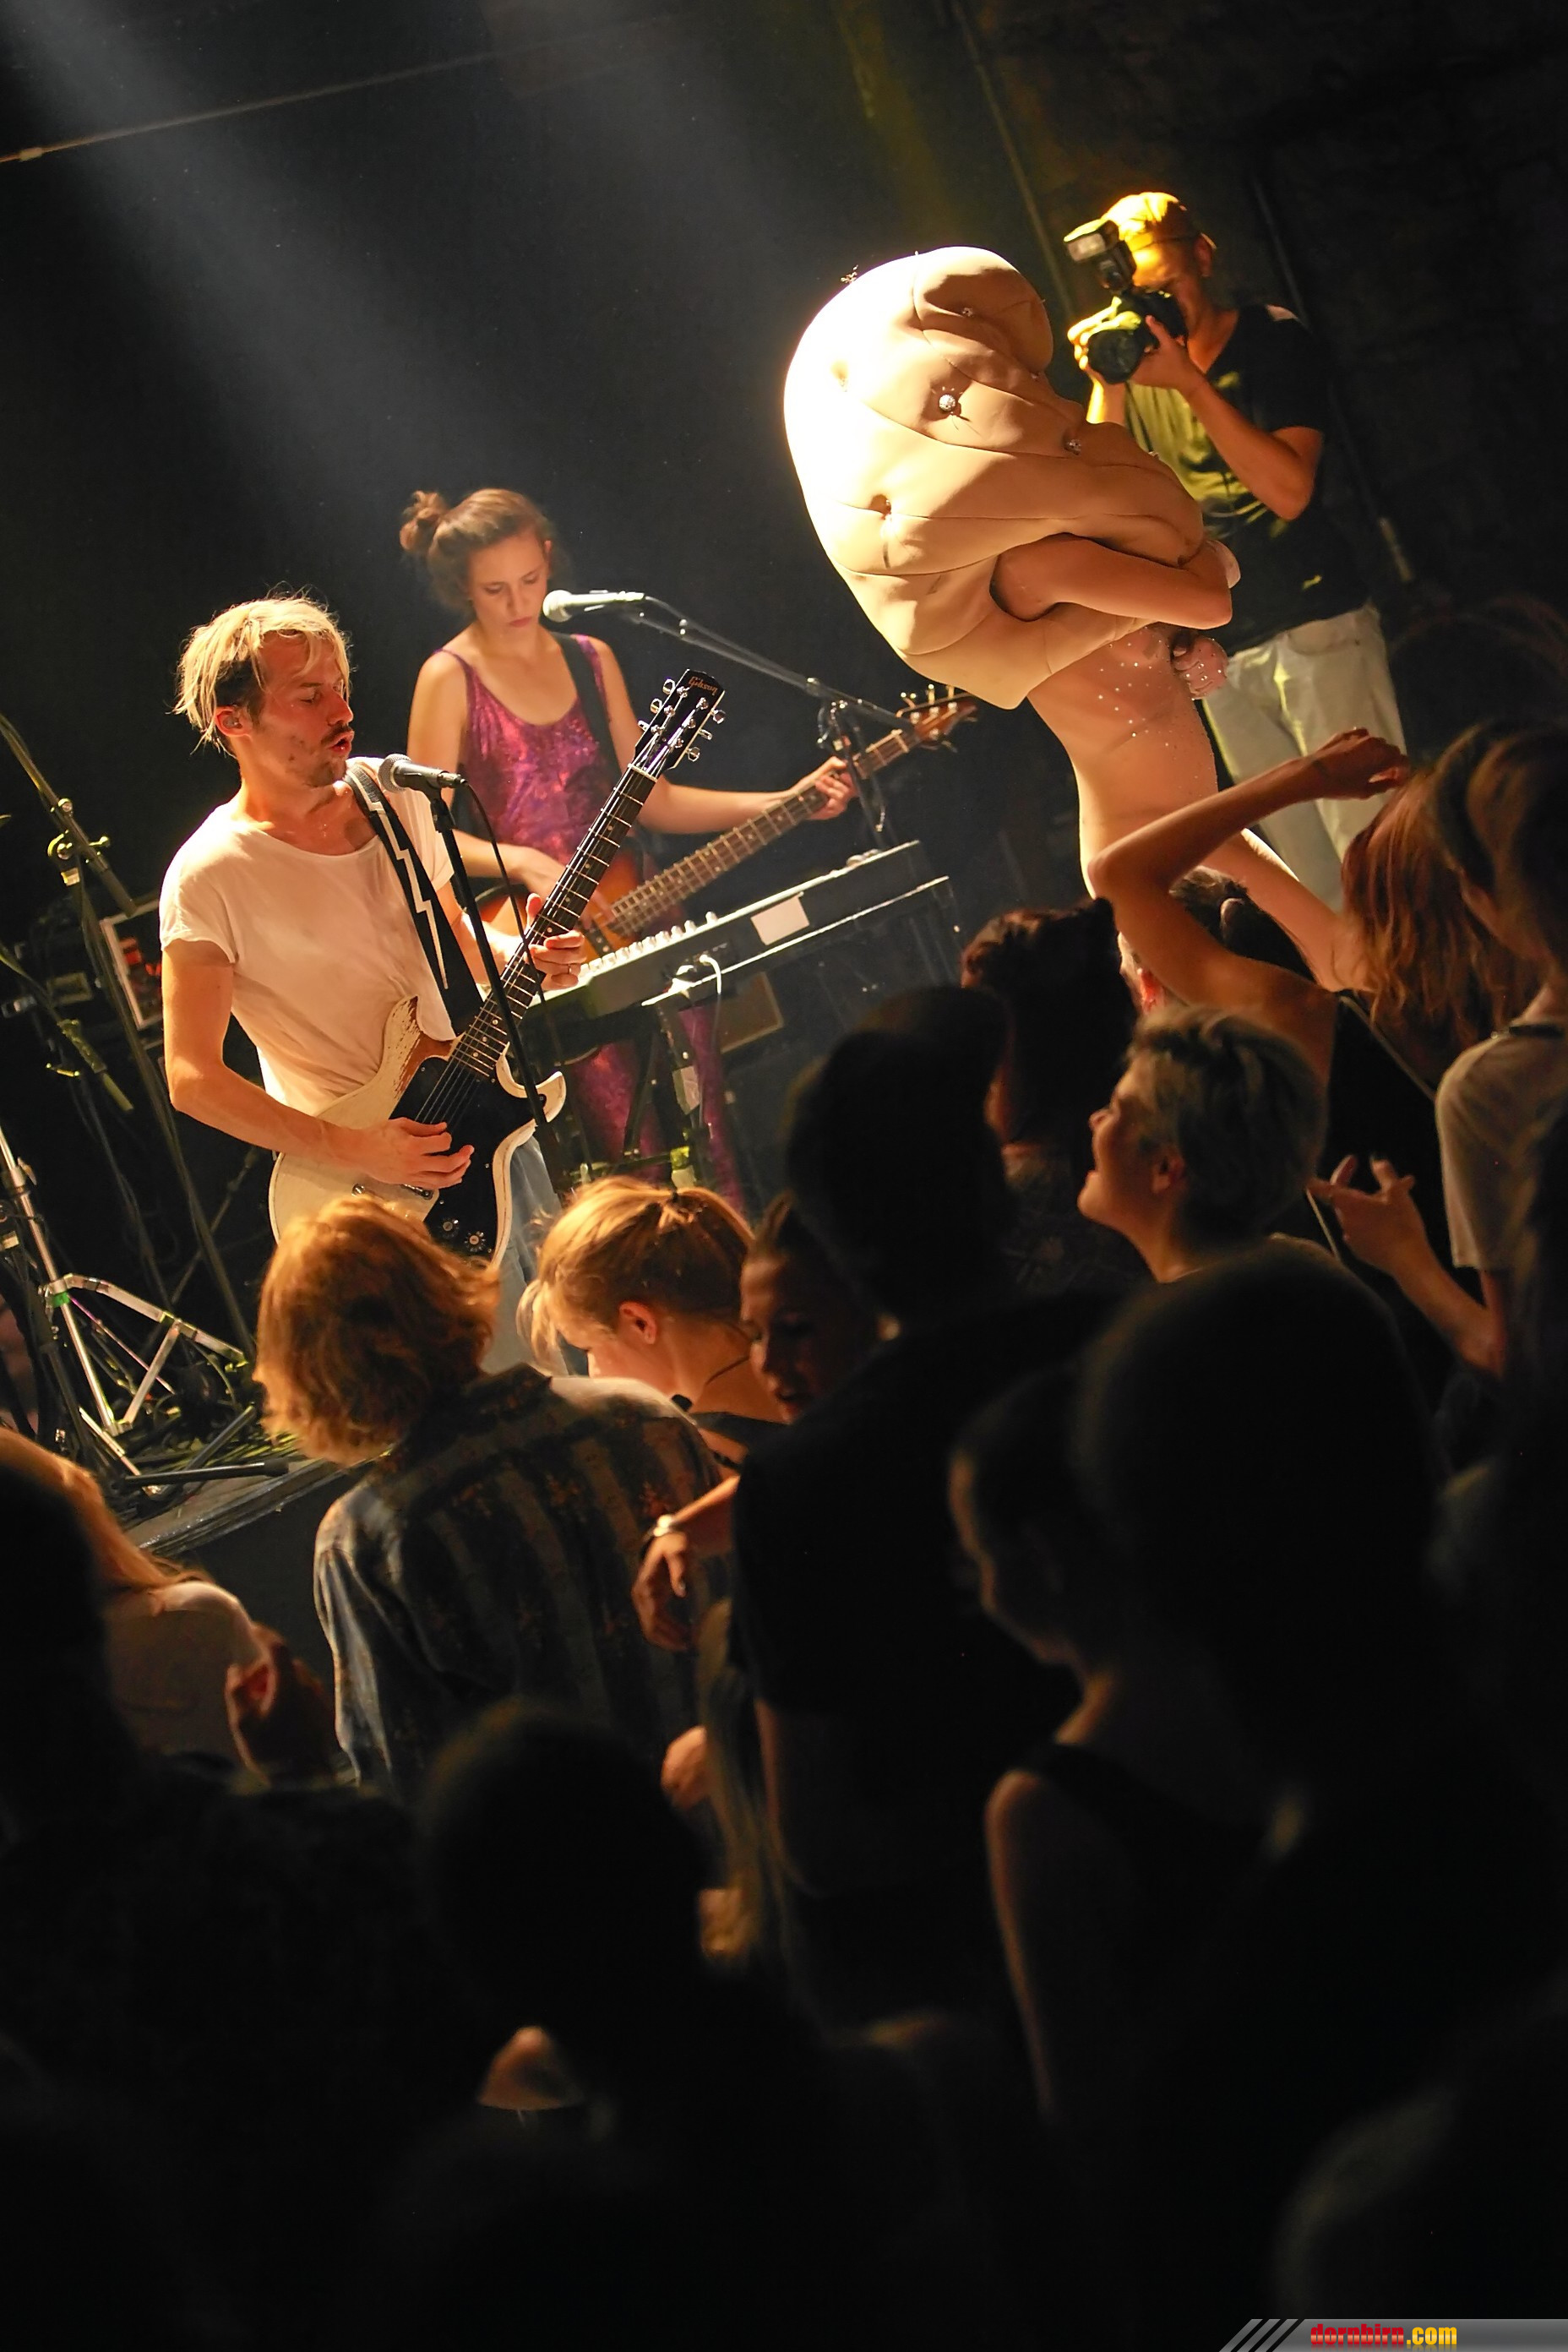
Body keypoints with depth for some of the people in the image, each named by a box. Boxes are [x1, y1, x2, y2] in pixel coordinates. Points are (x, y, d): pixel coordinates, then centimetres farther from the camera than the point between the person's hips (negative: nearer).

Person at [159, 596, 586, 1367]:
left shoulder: (398, 802, 4)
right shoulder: (210, 878, -15)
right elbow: (192, 1078, -15)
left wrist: (526, 960, -5)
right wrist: (354, 1150, -22)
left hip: (487, 1126, 6)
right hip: (382, 1187, -6)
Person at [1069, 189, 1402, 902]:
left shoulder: (1272, 338, -4)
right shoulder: (1132, 358, 8)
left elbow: (1289, 491, -17)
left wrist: (1190, 382, -22)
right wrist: (1106, 388, -12)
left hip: (1316, 628, -4)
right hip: (1222, 656, 4)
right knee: (1308, 876, 4)